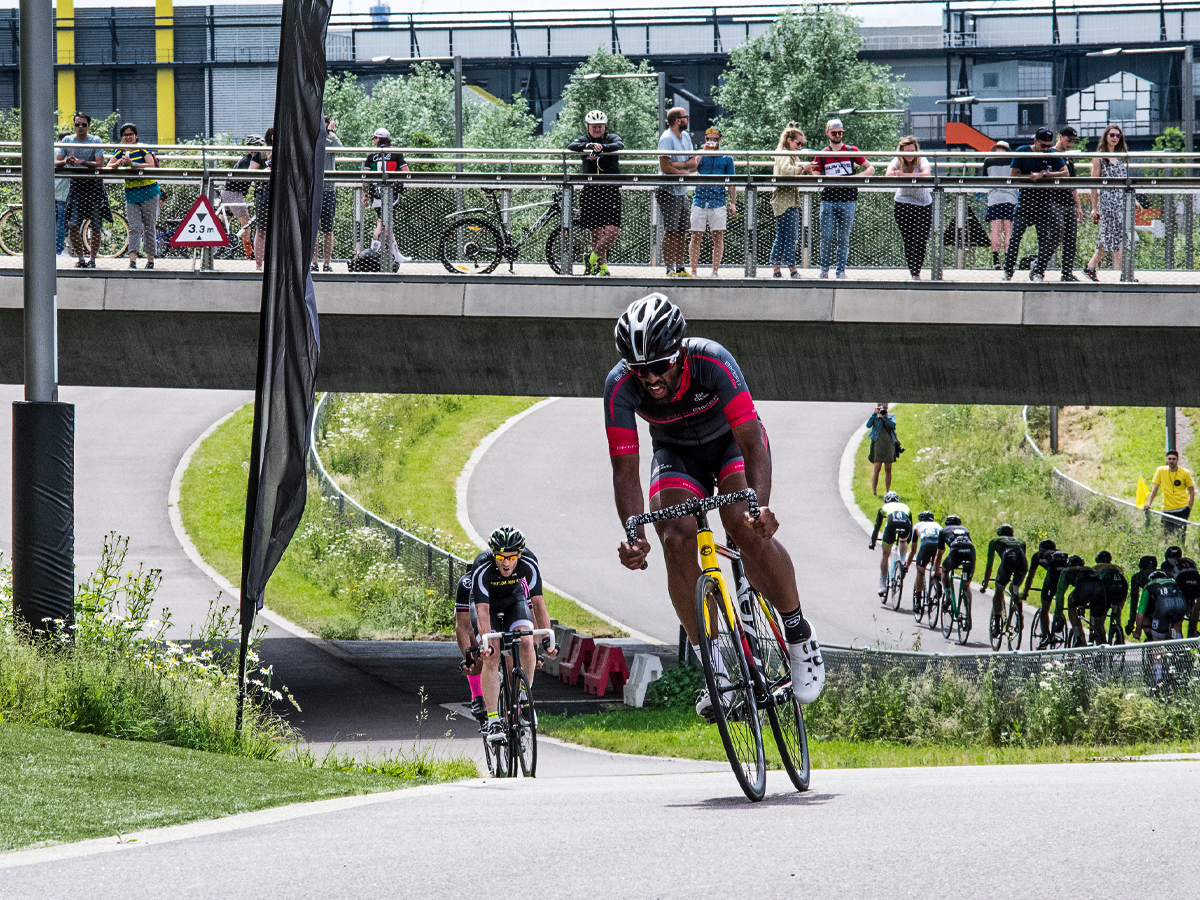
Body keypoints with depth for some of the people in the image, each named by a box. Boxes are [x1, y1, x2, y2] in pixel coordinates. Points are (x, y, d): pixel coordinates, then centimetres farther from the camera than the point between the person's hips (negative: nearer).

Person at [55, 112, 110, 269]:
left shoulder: (95, 141, -1)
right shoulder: (67, 140, 6)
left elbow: (99, 164, -11)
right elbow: (56, 163, 1)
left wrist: (82, 162, -26)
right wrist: (65, 161, -21)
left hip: (94, 185, -2)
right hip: (76, 185, 2)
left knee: (95, 226, -1)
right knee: (73, 225, -9)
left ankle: (93, 259, 11)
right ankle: (81, 258, 4)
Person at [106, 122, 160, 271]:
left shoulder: (143, 149, -6)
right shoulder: (120, 152, 8)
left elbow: (152, 166, -19)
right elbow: (108, 167, 3)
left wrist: (133, 164, -30)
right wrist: (117, 164, -19)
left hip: (148, 192, -3)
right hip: (131, 194, 3)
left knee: (149, 227, 2)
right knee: (134, 227, -9)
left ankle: (150, 260, 11)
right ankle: (132, 260, -19)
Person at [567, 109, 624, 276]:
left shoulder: (612, 138, 6)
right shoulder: (584, 140, 9)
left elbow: (619, 146, -17)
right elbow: (571, 147, -11)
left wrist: (601, 148, -34)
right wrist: (589, 146, -30)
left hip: (611, 191, -1)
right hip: (590, 191, 1)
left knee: (612, 231, -12)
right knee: (596, 233, 1)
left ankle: (593, 258, 7)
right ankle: (602, 267, 12)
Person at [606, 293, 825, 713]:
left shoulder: (713, 361, -36)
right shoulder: (620, 387, -29)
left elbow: (751, 439, -39)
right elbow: (625, 469, -26)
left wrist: (760, 506, -54)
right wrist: (634, 536, -42)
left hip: (732, 440, -2)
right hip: (676, 452, 2)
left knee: (744, 525, -28)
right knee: (677, 539, -22)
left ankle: (800, 634, -9)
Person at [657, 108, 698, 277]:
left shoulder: (685, 136, 12)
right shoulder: (667, 139, -13)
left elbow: (693, 164, 6)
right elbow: (665, 167, -20)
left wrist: (677, 164, -14)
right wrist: (686, 173, -14)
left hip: (682, 191, 8)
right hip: (668, 191, -8)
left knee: (681, 230, 10)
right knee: (670, 231, -8)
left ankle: (680, 267, 16)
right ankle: (670, 269, -7)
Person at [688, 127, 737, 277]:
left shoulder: (726, 158, 10)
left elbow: (731, 183, 11)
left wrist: (733, 203, 3)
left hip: (718, 202, 0)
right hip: (699, 201, 0)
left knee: (718, 237, -2)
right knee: (696, 237, -2)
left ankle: (715, 272, 3)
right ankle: (693, 271, 3)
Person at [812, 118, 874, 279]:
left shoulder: (852, 152, 7)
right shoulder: (821, 155, 9)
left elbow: (870, 169, 7)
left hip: (847, 201, 0)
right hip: (828, 199, 0)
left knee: (843, 238, 2)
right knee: (826, 237, -6)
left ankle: (841, 271, 7)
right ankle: (824, 269, 5)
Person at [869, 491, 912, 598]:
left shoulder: (884, 508, 33)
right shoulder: (905, 507, 38)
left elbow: (877, 527, 35)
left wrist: (872, 543, 48)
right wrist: (907, 543, 59)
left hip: (892, 525, -2)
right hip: (905, 524, 2)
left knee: (885, 554, 16)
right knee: (903, 541, 38)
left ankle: (883, 585, 15)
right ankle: (903, 562, 12)